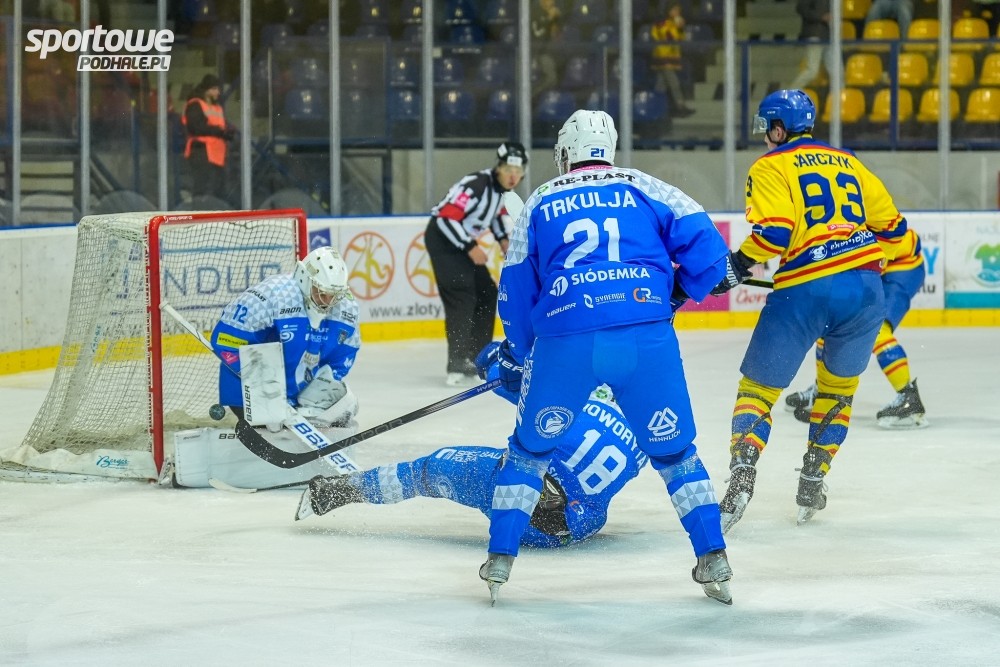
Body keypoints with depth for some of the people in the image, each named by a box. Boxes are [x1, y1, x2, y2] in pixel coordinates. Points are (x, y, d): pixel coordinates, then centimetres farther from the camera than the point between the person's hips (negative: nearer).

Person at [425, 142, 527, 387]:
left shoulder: (502, 185, 1)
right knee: (462, 296, -20)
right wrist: (470, 247, -28)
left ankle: (477, 358, 24)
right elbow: (447, 217, -31)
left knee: (486, 294, 12)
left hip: (464, 241, 10)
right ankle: (458, 367, -24)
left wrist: (503, 238, 10)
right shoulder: (475, 185, -28)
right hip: (442, 238, -10)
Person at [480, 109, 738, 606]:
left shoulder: (539, 204, 19)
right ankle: (713, 560, 13)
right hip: (647, 339, 0)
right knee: (674, 451, 16)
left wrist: (515, 358, 38)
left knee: (530, 450, 20)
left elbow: (516, 289, 24)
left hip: (565, 343, 0)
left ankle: (499, 559, 16)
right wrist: (679, 289, 25)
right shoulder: (643, 188, 16)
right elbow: (702, 241, 6)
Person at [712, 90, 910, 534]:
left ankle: (742, 471, -14)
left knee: (759, 385, 6)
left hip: (804, 292, -4)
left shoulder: (770, 168, 4)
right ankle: (813, 480, 18)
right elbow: (891, 227, 22)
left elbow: (773, 232, -11)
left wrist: (738, 265, 1)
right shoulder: (848, 163, 22)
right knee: (838, 387, 22)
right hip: (864, 289, 4)